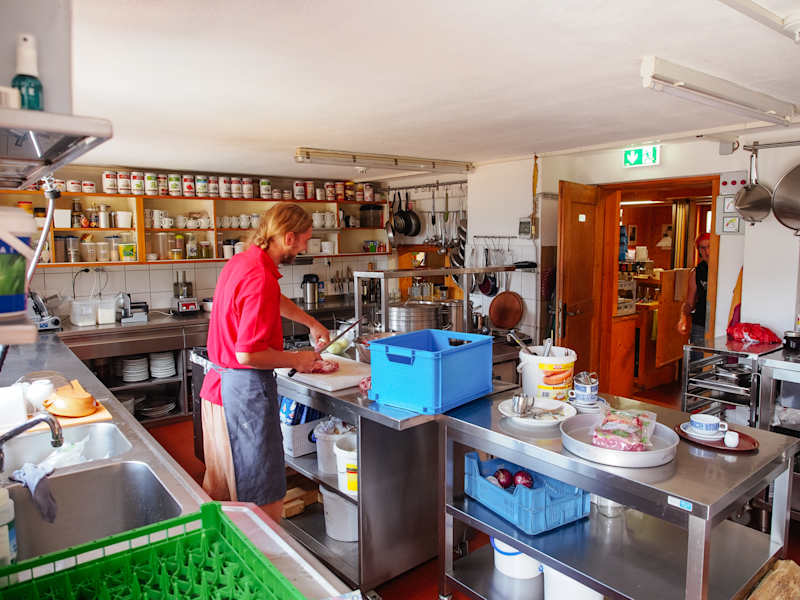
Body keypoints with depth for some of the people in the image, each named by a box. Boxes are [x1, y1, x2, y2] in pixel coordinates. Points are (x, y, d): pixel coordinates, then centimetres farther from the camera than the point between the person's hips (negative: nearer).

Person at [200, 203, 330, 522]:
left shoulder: (240, 262, 8)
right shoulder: (261, 279, -22)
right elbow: (249, 354, -25)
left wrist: (312, 323, 34)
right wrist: (297, 360, -11)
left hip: (218, 384, 10)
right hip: (245, 388, -10)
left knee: (220, 487, 22)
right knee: (261, 496, 2)